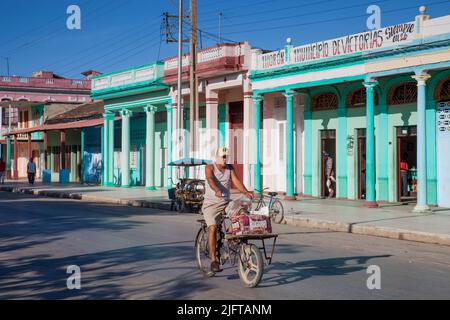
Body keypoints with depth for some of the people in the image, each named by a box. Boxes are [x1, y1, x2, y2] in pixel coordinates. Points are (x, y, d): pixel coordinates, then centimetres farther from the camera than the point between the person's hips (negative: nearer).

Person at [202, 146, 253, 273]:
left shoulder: (230, 168, 10)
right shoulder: (210, 167, -4)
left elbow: (236, 181, -4)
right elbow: (210, 179, -24)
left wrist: (246, 192, -23)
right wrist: (217, 191, -44)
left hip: (226, 203, 5)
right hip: (211, 204, -5)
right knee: (212, 228, -19)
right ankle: (213, 261, -19)